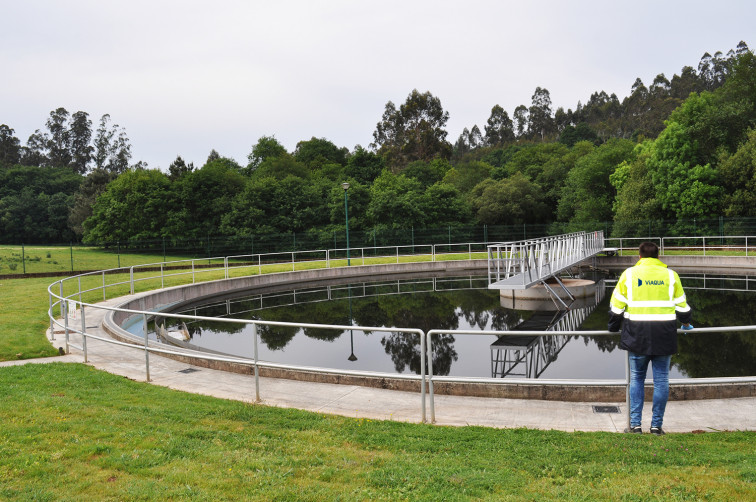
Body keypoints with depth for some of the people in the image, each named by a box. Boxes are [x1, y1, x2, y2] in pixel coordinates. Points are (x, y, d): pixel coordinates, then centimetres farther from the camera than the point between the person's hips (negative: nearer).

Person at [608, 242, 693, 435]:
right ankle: (656, 425, 11)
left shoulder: (629, 274, 3)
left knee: (636, 378, 10)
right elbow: (682, 306, 12)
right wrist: (686, 323, 32)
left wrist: (613, 328, 17)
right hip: (664, 335, 1)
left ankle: (635, 423, 7)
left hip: (636, 334, 0)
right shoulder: (670, 275, 7)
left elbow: (616, 306, 3)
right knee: (661, 380, 8)